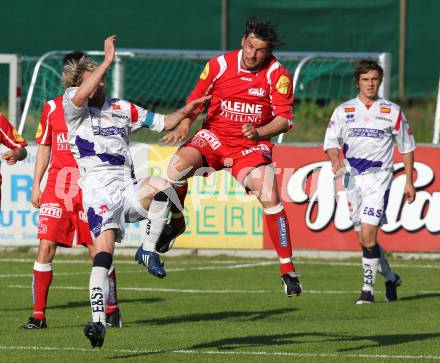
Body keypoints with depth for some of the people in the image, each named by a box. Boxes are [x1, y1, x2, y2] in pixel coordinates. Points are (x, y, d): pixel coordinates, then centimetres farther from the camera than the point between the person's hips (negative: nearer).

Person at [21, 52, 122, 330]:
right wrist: (36, 184, 11)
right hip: (56, 186, 2)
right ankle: (39, 315, -2)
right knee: (46, 247, -6)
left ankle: (112, 310, 14)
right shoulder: (52, 108, 10)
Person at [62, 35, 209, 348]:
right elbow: (82, 94, -17)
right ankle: (99, 322, -24)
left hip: (128, 189, 4)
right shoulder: (74, 108, 7)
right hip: (98, 191, -4)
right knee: (104, 251, -23)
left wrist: (185, 112, 9)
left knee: (160, 186, -30)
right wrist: (108, 60, -15)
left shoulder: (122, 109, 22)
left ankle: (148, 251, -10)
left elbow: (163, 122, 28)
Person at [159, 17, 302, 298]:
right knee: (179, 164, -29)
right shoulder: (219, 65, -4)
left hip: (252, 145, -1)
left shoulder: (278, 75, -8)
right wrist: (183, 126, -9)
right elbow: (195, 101, 8)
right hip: (214, 137, 1)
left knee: (270, 197, -20)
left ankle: (288, 271, -9)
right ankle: (175, 222, 0)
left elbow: (285, 119, -8)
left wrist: (259, 132, -24)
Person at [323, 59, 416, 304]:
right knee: (365, 240, 8)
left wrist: (409, 181, 7)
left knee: (368, 234, -17)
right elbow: (331, 141, 6)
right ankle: (390, 277, 31)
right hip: (352, 177, 3)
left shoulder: (393, 112, 3)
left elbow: (407, 146, 10)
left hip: (378, 177, -3)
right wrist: (335, 159, -17)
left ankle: (368, 288, -10)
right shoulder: (343, 111, 8)